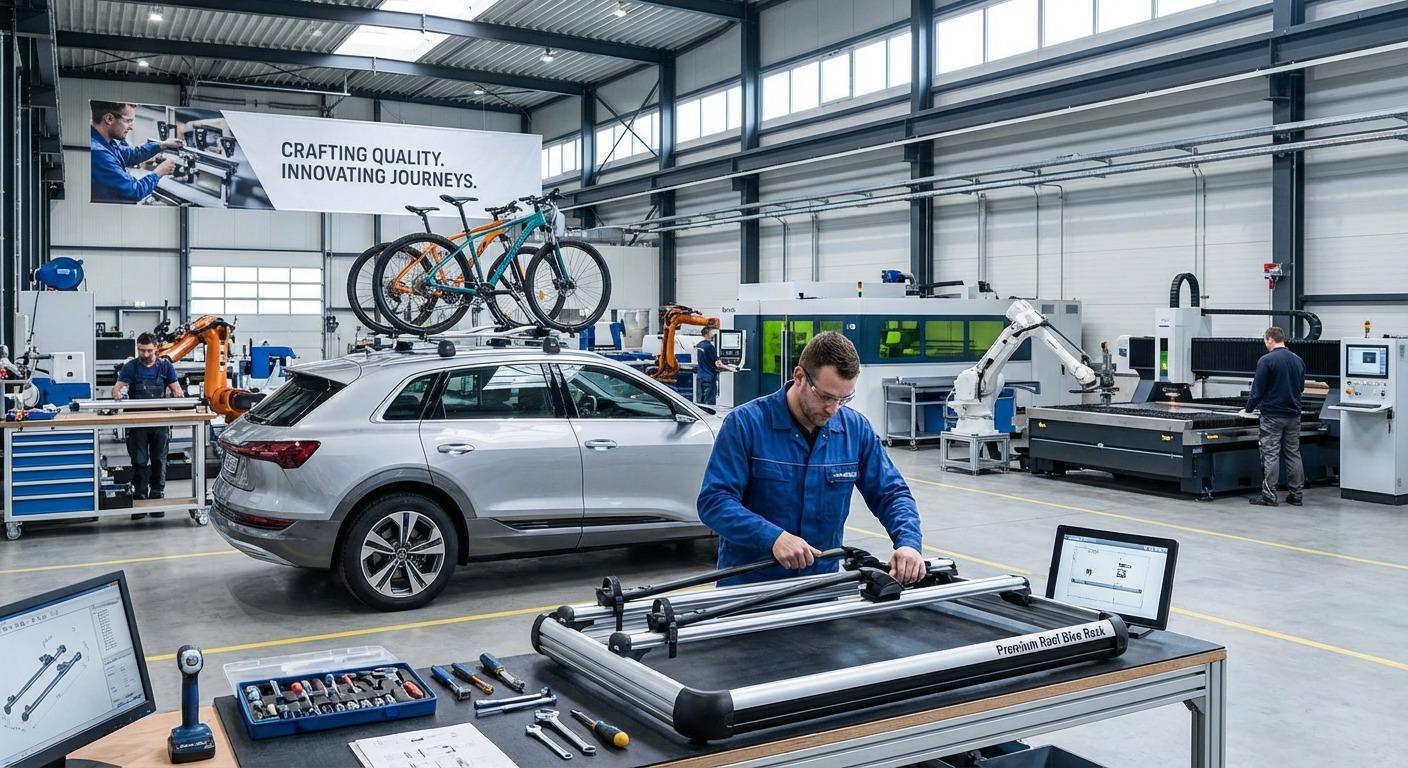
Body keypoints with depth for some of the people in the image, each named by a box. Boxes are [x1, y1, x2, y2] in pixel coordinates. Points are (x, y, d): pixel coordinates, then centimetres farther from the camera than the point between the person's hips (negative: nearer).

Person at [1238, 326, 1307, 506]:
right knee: (1293, 454, 10)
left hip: (1272, 415, -6)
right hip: (1293, 414, 6)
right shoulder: (1298, 360, 8)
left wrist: (1248, 410, 2)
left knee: (1270, 454, -3)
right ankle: (1296, 495, 13)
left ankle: (1269, 495, -3)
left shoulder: (1267, 360, -12)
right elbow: (1301, 387, 19)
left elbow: (1258, 389, -11)